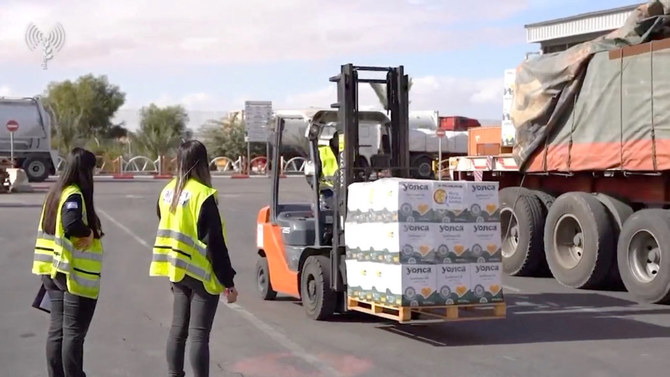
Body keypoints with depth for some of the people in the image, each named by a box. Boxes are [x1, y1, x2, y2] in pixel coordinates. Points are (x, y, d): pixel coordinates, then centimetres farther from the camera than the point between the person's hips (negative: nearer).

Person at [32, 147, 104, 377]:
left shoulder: (56, 193, 10)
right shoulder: (74, 196, -17)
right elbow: (71, 226, -35)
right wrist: (91, 233, -17)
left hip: (54, 272, 9)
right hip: (76, 275, -9)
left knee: (57, 330, 13)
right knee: (73, 334, -1)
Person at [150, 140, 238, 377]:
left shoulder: (168, 192, 5)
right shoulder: (203, 195, -18)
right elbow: (215, 243, -17)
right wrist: (228, 281, -12)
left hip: (178, 272, 7)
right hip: (201, 274, -7)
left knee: (178, 329, 14)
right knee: (199, 334, -3)